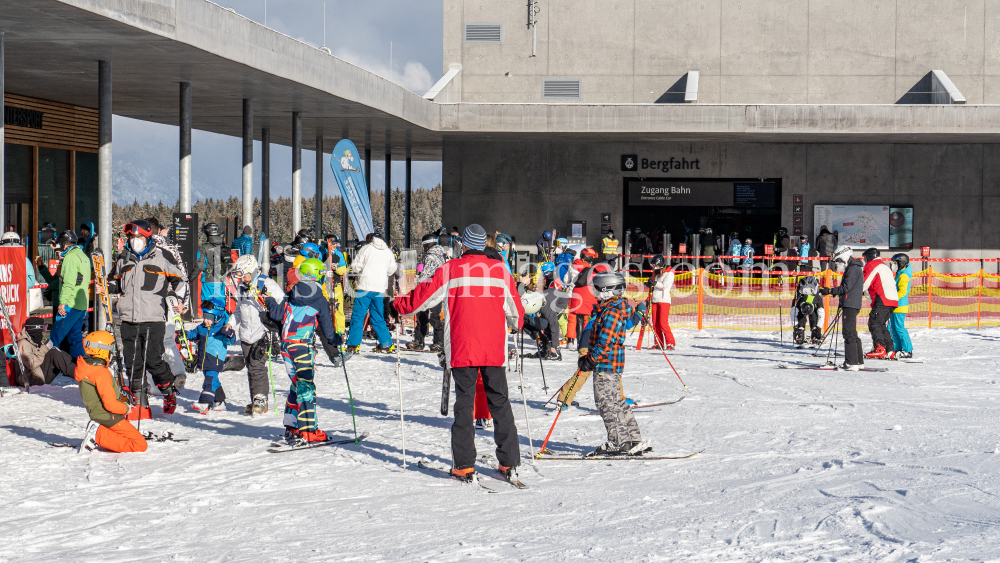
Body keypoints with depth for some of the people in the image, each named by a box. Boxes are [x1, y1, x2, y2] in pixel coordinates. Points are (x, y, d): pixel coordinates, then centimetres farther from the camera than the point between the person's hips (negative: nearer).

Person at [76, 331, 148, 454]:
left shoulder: (85, 368, 7)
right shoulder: (101, 373, -23)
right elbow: (110, 404, -24)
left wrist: (119, 394, 13)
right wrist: (125, 408, -5)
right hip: (109, 417, -10)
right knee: (140, 445, -11)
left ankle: (97, 431, 5)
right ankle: (99, 436, -12)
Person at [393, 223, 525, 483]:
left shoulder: (451, 270, -3)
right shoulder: (500, 271, 5)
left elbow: (424, 296, 3)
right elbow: (516, 312, 14)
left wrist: (399, 305, 21)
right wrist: (518, 322, 37)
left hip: (462, 351, -2)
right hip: (495, 350, 2)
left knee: (464, 404, 4)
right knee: (500, 403, 9)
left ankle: (464, 465, 0)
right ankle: (509, 463, 8)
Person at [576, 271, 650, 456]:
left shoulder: (611, 312, -19)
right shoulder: (617, 308, 14)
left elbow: (605, 343, -23)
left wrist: (589, 361, -17)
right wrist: (589, 357, 21)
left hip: (606, 364, -11)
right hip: (614, 364, 11)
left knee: (607, 403, -6)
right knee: (617, 402, 14)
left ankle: (619, 443, -3)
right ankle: (634, 440, 17)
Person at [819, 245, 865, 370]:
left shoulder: (853, 268, -13)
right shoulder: (851, 267, 20)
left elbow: (846, 288, -18)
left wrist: (830, 291, -15)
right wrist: (833, 291, 15)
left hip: (851, 305, -11)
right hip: (850, 305, 11)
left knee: (849, 333, -12)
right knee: (852, 333, 15)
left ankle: (852, 362, -14)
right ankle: (859, 361, 21)